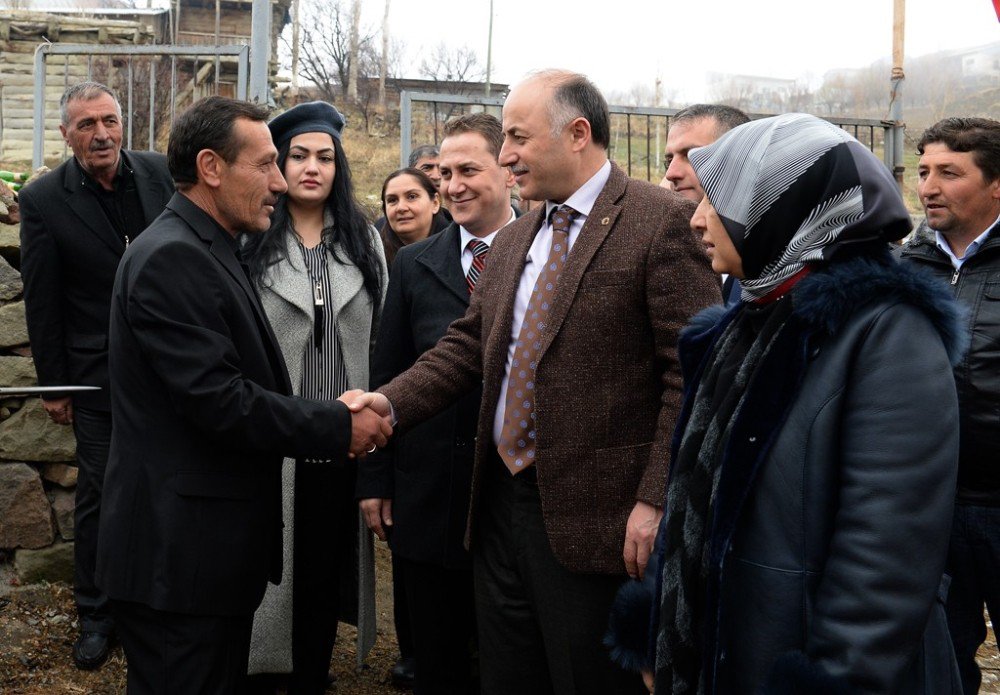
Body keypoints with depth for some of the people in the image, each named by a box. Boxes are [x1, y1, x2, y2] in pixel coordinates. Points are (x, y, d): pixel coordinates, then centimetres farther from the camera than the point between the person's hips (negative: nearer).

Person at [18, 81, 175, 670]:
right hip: (99, 373, -2)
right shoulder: (44, 200, -9)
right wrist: (54, 384, -3)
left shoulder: (161, 174, -3)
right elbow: (42, 301, -5)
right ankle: (96, 615, 22)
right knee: (99, 493, 7)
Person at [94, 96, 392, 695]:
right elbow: (219, 401, -24)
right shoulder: (172, 258, -18)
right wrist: (338, 426, -15)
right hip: (179, 551, -10)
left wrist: (332, 411, 4)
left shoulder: (212, 252, 14)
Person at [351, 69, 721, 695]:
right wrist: (391, 401, -3)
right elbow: (469, 344, 14)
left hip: (593, 519, -7)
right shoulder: (515, 240, 15)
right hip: (501, 503, 7)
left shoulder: (663, 221, -11)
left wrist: (656, 500, -19)